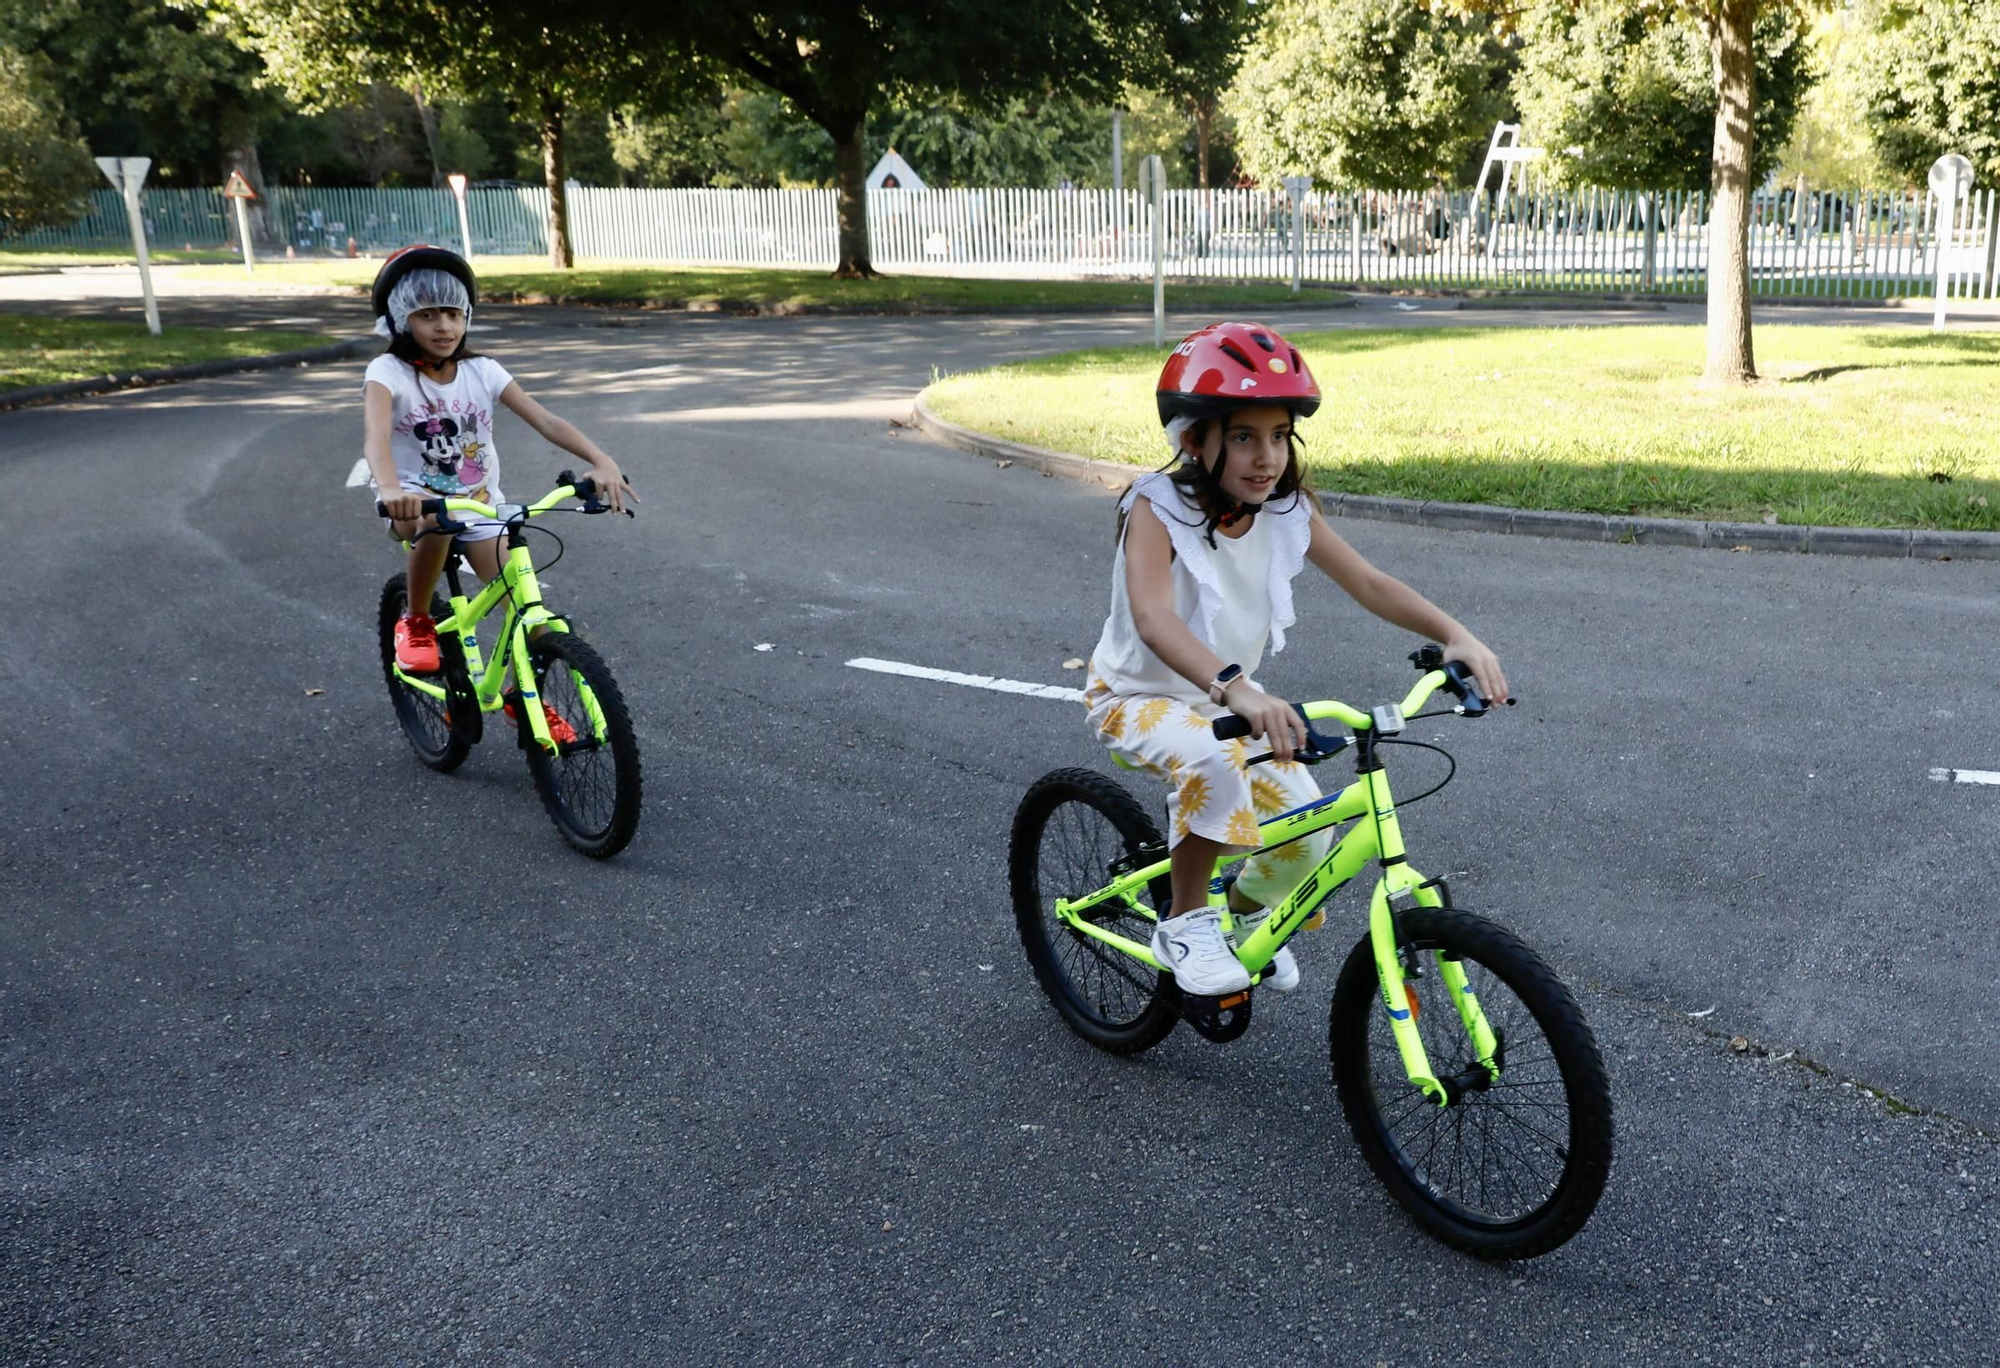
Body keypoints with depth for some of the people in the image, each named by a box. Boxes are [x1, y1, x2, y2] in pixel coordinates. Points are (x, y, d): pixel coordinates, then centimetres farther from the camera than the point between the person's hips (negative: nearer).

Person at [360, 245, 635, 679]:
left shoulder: (482, 371, -5)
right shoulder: (388, 371, -14)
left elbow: (545, 420, -15)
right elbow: (375, 434, -34)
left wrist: (601, 461, -33)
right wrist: (390, 489, -56)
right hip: (416, 499, -3)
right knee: (437, 522, -39)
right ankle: (415, 622, -12)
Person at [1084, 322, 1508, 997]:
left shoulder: (1287, 511, -10)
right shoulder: (1157, 510, -26)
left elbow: (1369, 583, -12)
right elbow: (1153, 619, -42)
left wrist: (1455, 635, -29)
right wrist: (1235, 689, -59)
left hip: (1227, 696, 6)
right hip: (1139, 696, -6)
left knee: (1308, 832, -5)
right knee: (1213, 766, -37)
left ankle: (1246, 911, 29)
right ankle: (1185, 922, -13)